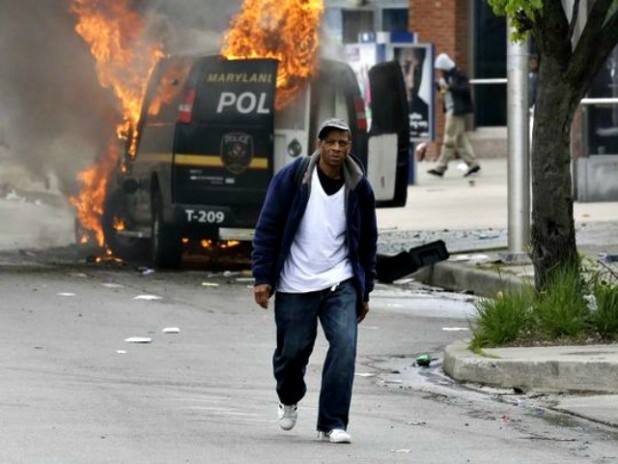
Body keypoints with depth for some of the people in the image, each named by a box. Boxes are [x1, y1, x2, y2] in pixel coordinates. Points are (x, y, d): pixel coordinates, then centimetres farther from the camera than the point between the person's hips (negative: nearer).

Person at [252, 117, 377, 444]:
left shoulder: (359, 188, 3)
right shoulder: (292, 178, -5)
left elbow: (368, 242, 13)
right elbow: (267, 228, -3)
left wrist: (365, 291, 13)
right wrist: (263, 278, -8)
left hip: (341, 285, 1)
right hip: (295, 287, -1)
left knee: (344, 345, -15)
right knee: (292, 351, 7)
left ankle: (332, 424, -9)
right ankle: (289, 400, 41)